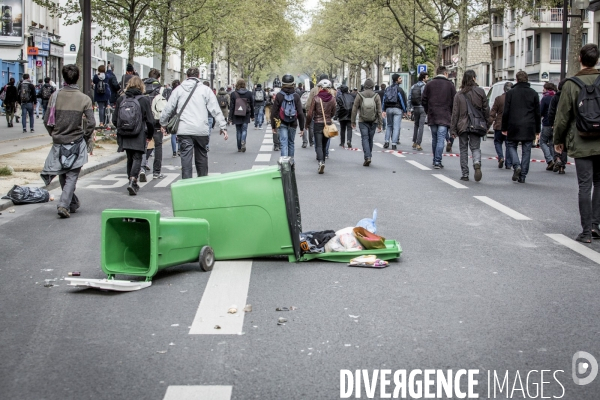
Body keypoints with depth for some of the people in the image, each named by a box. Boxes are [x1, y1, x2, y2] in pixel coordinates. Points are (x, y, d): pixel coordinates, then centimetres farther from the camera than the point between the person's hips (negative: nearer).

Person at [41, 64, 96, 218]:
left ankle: (73, 204, 28)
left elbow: (47, 120, -2)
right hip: (76, 142, -2)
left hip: (58, 142, 2)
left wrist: (54, 134, 14)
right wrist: (85, 137, 5)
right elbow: (91, 123, -13)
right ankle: (64, 205, -12)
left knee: (63, 175, 17)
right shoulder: (84, 98, -8)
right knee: (72, 176, 3)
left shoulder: (55, 96, -3)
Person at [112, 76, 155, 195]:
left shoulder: (120, 100, 2)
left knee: (130, 158, 15)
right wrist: (150, 135, 7)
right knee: (137, 158, 0)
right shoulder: (144, 100, -7)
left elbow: (114, 120, 4)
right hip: (139, 136, -3)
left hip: (124, 136, 4)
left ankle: (132, 182, 21)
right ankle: (132, 181, -18)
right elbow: (150, 120, -7)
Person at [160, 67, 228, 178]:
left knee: (186, 158, -2)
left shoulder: (179, 89, 7)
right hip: (201, 131, 0)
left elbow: (168, 108, 10)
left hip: (184, 130, 0)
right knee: (202, 157, 13)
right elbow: (216, 110, 1)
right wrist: (223, 127, 4)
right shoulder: (205, 90, 4)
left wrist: (164, 123, 24)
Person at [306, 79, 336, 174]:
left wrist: (307, 123, 8)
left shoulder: (316, 98, -9)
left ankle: (321, 162, -25)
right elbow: (333, 113, 9)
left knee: (319, 145, -4)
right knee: (324, 145, 14)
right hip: (328, 123, 3)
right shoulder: (332, 98, -1)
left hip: (318, 124, -3)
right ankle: (322, 163, 18)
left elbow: (310, 113, -7)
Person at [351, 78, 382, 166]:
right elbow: (379, 111, -3)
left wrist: (353, 121, 7)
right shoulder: (376, 96, -3)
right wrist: (379, 124, 1)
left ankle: (367, 157, -18)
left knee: (365, 139, -3)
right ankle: (369, 156, 24)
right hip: (373, 122, 2)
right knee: (370, 139, 14)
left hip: (362, 122, -2)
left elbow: (354, 109, -3)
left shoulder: (359, 95, -6)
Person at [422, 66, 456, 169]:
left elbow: (424, 101, 5)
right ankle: (438, 161, -10)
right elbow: (454, 102, -2)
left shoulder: (429, 84, 5)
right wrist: (452, 115, 10)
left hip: (432, 117, 3)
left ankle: (435, 160, 20)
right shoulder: (450, 85, 0)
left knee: (434, 139, 14)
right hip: (445, 117, -3)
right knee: (441, 140, -4)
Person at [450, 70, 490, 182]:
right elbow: (486, 110, 2)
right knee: (475, 147, 8)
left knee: (463, 149, 10)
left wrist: (453, 129, 3)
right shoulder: (480, 92, 0)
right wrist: (486, 125, 11)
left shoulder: (459, 95, -1)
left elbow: (455, 113, -1)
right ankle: (477, 164, -23)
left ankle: (465, 174, 8)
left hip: (462, 126, 0)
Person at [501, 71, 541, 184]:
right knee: (526, 151, 6)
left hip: (514, 127, -2)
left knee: (511, 145, 14)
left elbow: (506, 112, -2)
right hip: (529, 128, 2)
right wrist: (537, 130, 14)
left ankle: (517, 165, -10)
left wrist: (504, 128, 5)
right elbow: (538, 113, 7)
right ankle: (523, 175, 5)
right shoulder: (533, 93, 5)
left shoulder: (511, 93, -1)